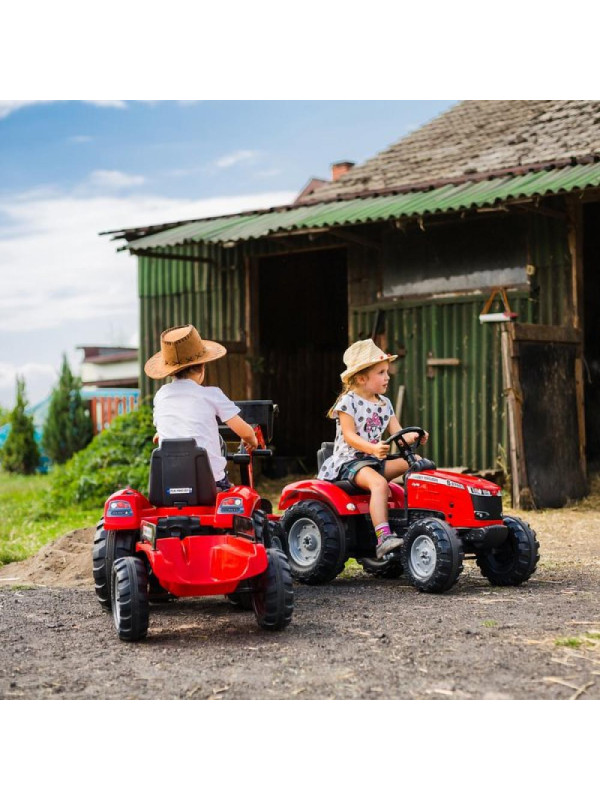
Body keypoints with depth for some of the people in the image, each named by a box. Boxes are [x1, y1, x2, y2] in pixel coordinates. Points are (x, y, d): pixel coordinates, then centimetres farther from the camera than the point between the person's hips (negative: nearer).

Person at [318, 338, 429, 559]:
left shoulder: (384, 403, 15)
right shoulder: (348, 402, -7)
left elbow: (397, 434, 8)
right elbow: (350, 436, -16)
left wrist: (414, 436, -15)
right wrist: (373, 448, -33)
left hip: (374, 459, 8)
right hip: (350, 461, -8)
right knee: (379, 483, -36)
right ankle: (383, 537, -45)